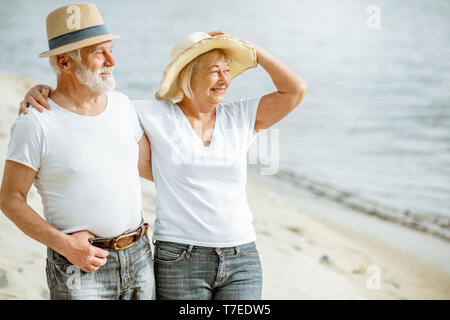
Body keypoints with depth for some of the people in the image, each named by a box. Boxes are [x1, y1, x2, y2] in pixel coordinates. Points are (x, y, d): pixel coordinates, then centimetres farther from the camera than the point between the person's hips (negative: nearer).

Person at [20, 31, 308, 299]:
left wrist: (253, 51, -1)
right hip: (179, 261, -2)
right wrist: (43, 89, -12)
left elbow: (296, 90, 1)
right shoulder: (155, 115, 0)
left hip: (241, 262, 3)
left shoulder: (241, 117, 7)